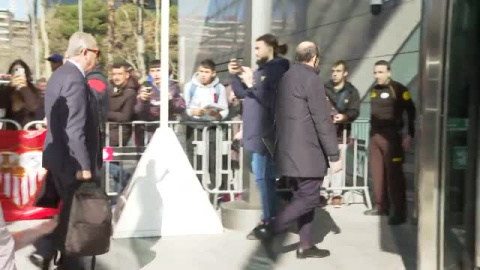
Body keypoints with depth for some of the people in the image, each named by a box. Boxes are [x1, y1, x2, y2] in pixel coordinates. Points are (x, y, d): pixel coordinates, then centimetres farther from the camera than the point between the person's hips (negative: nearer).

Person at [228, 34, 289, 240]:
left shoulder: (278, 70, -11)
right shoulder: (261, 69, 16)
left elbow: (273, 101, -21)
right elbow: (241, 93, 17)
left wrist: (253, 84, -23)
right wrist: (235, 75, 3)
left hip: (265, 133, -9)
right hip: (254, 132, 9)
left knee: (263, 177, -7)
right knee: (265, 177, 14)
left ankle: (268, 221, -1)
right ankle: (273, 217, 22)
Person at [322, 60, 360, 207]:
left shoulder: (352, 91, 4)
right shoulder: (324, 89, 6)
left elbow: (354, 111, -6)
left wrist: (344, 116, -25)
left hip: (341, 132, 0)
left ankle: (337, 194, 8)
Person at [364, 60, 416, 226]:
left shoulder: (398, 89, -8)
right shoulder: (374, 90, 13)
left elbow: (411, 112, -8)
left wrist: (410, 135, -12)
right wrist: (372, 132, 16)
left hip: (391, 136, -7)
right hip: (374, 135, 7)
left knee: (394, 174, -7)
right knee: (377, 172, 10)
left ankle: (400, 212, -2)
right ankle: (381, 206, 22)